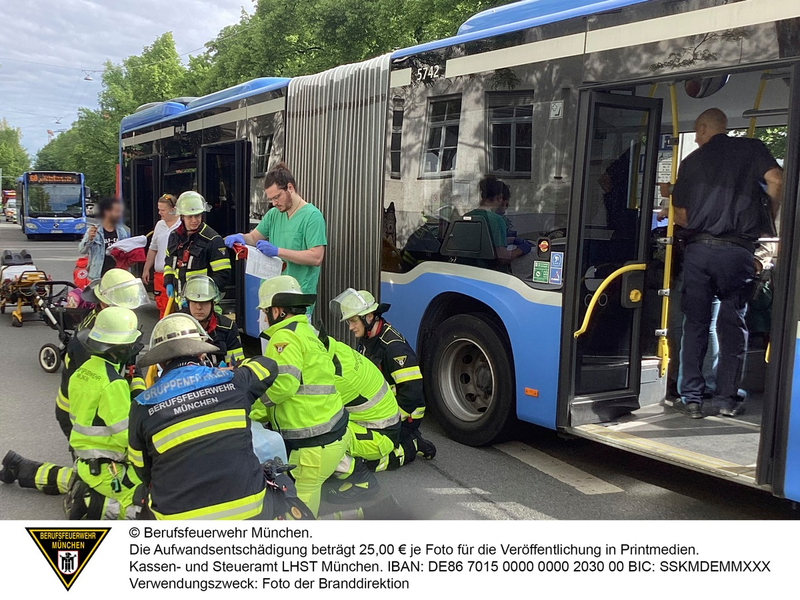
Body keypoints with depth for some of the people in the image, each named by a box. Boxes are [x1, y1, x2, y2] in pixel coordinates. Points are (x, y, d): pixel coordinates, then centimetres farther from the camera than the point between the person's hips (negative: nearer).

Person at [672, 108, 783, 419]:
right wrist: (772, 216, 6)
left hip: (698, 249, 1)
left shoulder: (692, 160, 12)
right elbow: (775, 180, -9)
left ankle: (691, 397, 9)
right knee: (732, 324, 7)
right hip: (738, 250, -1)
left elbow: (680, 215, 9)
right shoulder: (751, 148, 8)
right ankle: (727, 398, 9)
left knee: (695, 323, 7)